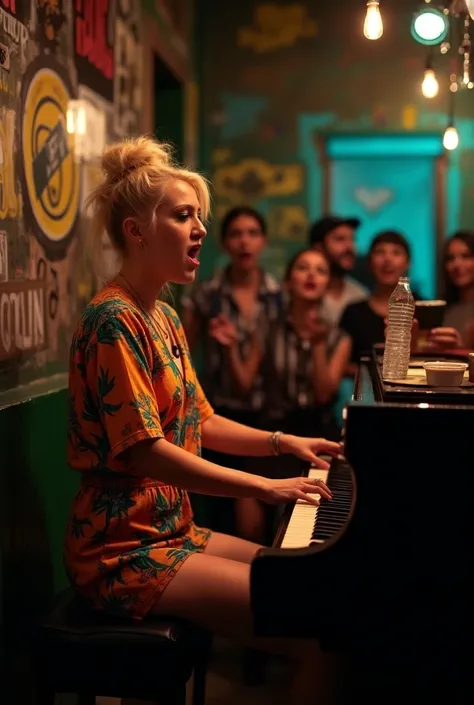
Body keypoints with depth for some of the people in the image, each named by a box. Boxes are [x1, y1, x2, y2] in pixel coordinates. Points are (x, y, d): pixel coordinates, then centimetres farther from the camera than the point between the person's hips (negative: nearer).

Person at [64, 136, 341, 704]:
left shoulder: (164, 318, 13)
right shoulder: (114, 320, -17)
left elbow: (200, 423, 17)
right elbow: (145, 452, -22)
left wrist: (282, 442, 4)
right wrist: (266, 488, -19)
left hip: (173, 529, 10)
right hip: (126, 553, -10)